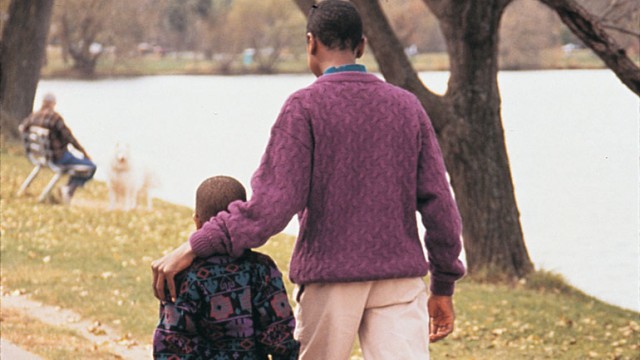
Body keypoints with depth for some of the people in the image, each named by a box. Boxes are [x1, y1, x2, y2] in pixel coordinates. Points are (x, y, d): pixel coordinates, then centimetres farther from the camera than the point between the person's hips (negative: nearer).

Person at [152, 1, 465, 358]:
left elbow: (273, 203, -15)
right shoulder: (407, 106, 7)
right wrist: (444, 287, 15)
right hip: (400, 279, 3)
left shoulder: (304, 106, -5)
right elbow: (439, 204, 6)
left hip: (329, 280, -2)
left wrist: (196, 247, -14)